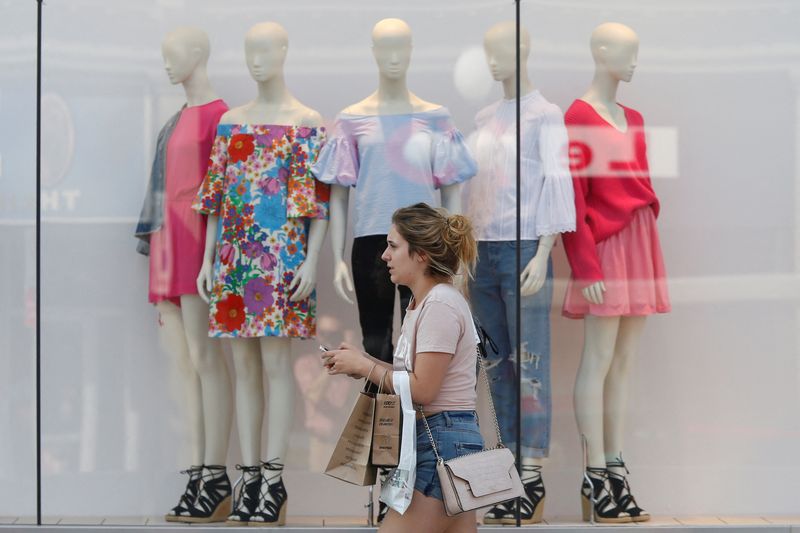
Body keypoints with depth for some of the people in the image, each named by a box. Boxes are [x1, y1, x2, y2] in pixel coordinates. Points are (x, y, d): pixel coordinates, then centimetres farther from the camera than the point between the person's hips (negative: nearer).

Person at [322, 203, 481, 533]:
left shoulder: (439, 305, -14)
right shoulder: (422, 303, 17)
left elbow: (422, 389, -18)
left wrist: (363, 366, -8)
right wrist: (363, 361, 4)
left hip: (443, 441, -10)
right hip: (452, 441, 10)